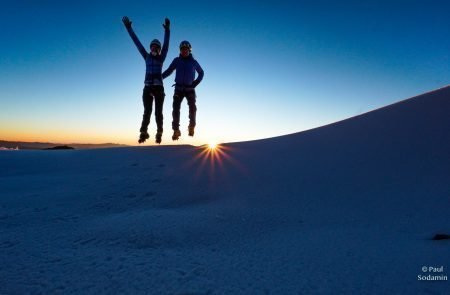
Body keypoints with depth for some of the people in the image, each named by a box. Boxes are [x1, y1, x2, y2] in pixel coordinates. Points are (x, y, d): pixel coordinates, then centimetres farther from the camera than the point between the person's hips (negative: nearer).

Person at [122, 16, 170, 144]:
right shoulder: (147, 57, 14)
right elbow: (137, 42, 15)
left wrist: (167, 29, -13)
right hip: (148, 88, 2)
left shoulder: (161, 58, 8)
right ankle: (143, 133, -9)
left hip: (158, 87, -2)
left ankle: (159, 133, 8)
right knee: (147, 112, -6)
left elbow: (166, 44, -3)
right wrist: (129, 28, 14)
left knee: (158, 113, 0)